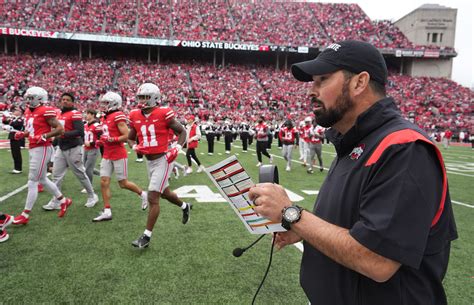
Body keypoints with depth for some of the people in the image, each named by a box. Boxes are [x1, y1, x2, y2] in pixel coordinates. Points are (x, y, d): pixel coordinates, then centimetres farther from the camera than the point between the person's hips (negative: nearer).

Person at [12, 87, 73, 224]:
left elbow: (60, 129, -14)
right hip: (33, 149, 9)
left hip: (42, 149, -9)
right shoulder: (28, 112, 14)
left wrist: (44, 136, -23)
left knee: (32, 182, -4)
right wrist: (22, 134, 7)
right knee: (42, 179, 16)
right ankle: (63, 201, 31)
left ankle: (25, 215, 4)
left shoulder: (45, 111, -12)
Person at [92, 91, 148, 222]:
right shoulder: (105, 117, 12)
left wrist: (111, 139, -27)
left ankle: (143, 194, 27)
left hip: (119, 155, -8)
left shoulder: (118, 116, -14)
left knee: (123, 183, 2)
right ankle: (107, 211, 6)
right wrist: (101, 142, 7)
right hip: (107, 156, 8)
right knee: (104, 182, 1)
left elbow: (126, 136, -18)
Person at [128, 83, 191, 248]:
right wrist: (135, 147, -6)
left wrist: (177, 148, -16)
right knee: (165, 192, 23)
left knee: (153, 198, -7)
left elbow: (182, 131, -2)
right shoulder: (135, 116, 3)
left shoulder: (163, 114, -13)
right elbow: (130, 138, 15)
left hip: (163, 160, -7)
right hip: (149, 161, 7)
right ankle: (185, 206, 51)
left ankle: (147, 236, 4)